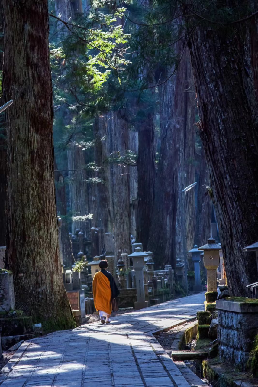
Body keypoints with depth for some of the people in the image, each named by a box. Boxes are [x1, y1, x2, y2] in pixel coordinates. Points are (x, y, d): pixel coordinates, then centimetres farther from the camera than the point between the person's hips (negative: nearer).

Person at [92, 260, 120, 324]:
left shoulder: (97, 275, -4)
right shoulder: (109, 275, -4)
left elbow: (94, 285, 1)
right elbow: (113, 285, -2)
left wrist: (94, 294, 11)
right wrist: (113, 294, 5)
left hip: (99, 293, 0)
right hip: (107, 293, 1)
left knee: (100, 306, -1)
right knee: (108, 306, 14)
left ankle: (102, 316, -24)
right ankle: (107, 319, 19)